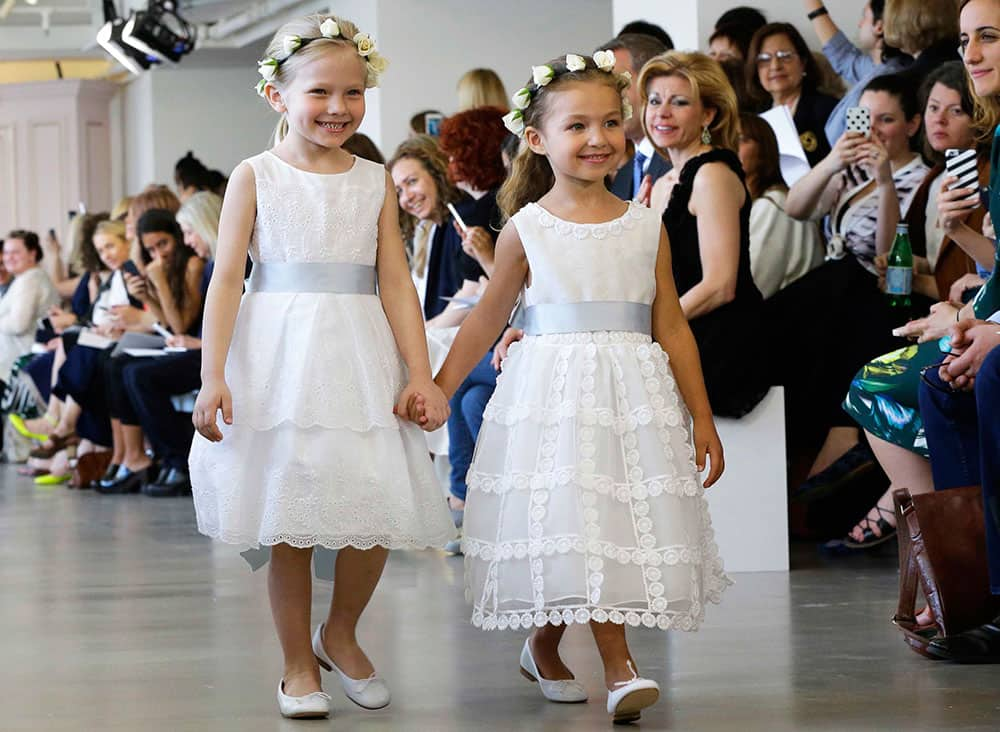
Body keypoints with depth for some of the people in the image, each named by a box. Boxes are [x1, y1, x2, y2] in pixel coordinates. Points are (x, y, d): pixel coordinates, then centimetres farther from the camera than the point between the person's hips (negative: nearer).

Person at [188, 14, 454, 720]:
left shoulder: (376, 183, 8)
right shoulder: (256, 177, 0)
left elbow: (396, 283, 5)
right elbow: (227, 277, -4)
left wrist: (420, 372, -4)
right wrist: (214, 376, -12)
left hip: (358, 361, 2)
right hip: (278, 360, -2)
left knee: (377, 515, -1)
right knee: (288, 526, 2)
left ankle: (340, 634, 25)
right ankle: (299, 665, 18)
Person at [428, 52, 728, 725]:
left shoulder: (646, 226, 5)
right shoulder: (526, 229, 0)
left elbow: (672, 327, 9)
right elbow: (487, 320, 10)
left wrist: (703, 418, 9)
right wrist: (435, 392, 10)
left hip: (633, 397, 2)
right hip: (550, 392, -2)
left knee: (624, 521, 2)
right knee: (566, 521, -10)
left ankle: (544, 646, 21)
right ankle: (617, 664, -1)